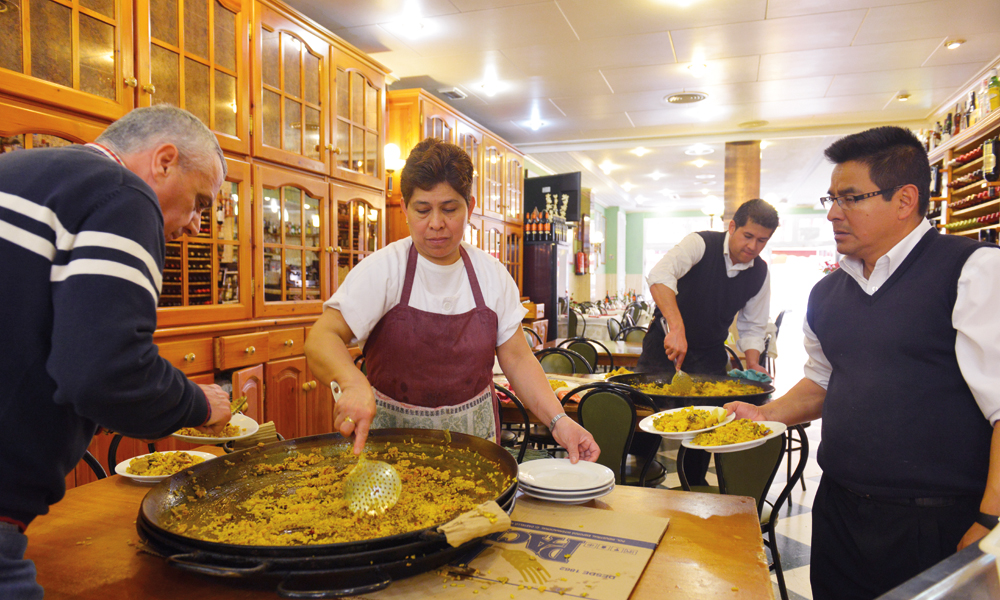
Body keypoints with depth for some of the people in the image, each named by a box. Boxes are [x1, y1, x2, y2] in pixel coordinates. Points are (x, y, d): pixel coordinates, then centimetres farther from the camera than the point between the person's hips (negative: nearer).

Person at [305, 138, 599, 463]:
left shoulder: (491, 273, -1)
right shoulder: (383, 269, -10)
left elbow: (517, 358, 0)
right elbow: (321, 338, -19)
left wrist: (558, 421, -13)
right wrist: (353, 383, -40)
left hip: (474, 435, 3)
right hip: (391, 434, -2)